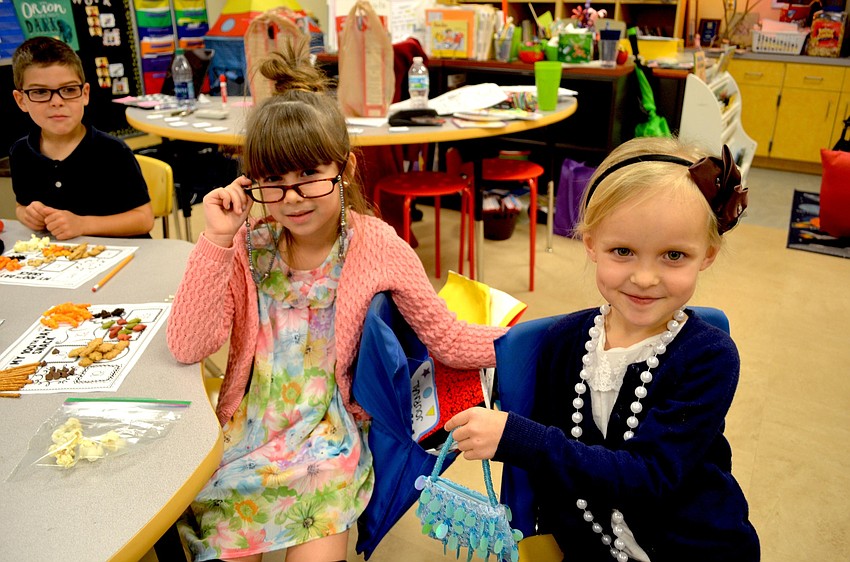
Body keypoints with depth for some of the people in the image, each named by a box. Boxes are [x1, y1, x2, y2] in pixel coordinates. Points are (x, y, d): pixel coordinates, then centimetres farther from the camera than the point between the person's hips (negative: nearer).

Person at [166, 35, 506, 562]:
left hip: (330, 433, -1)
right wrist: (217, 239, -18)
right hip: (244, 429, 2)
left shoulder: (378, 249, -9)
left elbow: (447, 339, -5)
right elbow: (188, 347, -12)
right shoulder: (247, 246, -3)